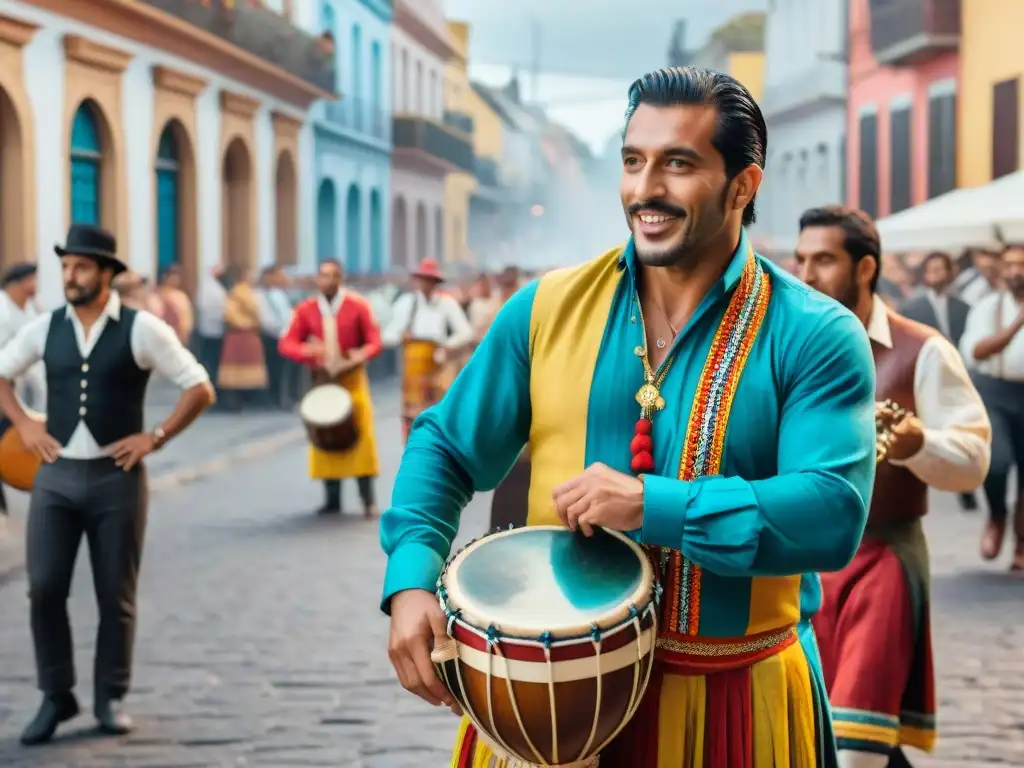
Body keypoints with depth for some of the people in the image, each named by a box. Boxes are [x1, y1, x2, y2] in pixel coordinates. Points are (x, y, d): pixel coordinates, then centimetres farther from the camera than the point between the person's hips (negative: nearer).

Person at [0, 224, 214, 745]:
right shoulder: (45, 328, 4)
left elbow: (200, 389, -4)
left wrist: (154, 438, -8)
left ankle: (110, 698, 20)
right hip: (55, 474, 3)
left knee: (116, 595, 5)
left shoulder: (140, 329, -6)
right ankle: (56, 697, 13)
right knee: (44, 588, -2)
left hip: (116, 476, -3)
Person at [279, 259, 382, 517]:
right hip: (321, 380, 2)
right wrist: (307, 351, -26)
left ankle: (368, 499, 0)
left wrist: (362, 355, -29)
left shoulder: (358, 306, -6)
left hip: (352, 378, -2)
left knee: (361, 434, -6)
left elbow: (375, 341, -6)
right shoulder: (305, 309, -1)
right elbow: (286, 343, -4)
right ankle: (333, 499, 11)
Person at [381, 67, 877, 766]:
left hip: (733, 705, -2)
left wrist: (651, 505, -28)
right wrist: (411, 580, -12)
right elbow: (445, 448, 5)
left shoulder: (815, 336, -10)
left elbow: (835, 515, -20)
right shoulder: (548, 308, -1)